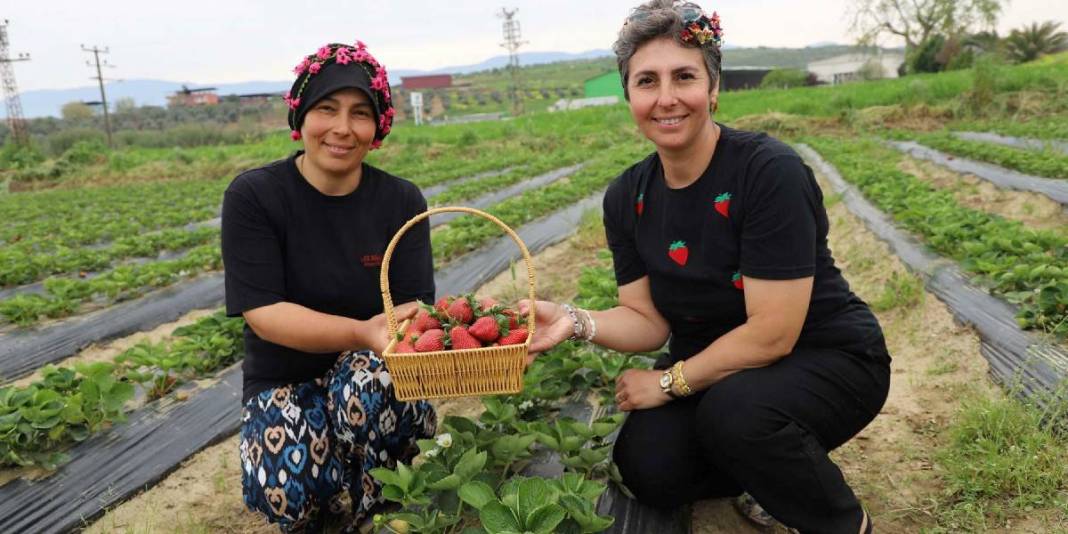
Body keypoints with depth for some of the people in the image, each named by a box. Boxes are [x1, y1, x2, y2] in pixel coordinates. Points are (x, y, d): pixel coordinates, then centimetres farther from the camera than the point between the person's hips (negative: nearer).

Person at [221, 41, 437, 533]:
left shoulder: (401, 201, -6)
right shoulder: (253, 196, -11)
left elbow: (415, 307, -11)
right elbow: (262, 313, -20)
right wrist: (361, 333, -36)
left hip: (376, 374, 1)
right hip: (286, 381, -1)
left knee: (369, 374, -35)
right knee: (287, 491, -30)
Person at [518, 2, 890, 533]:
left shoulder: (770, 171, -23)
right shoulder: (627, 198, -4)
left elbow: (771, 333, -24)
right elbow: (648, 321, -2)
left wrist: (669, 382, -16)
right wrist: (576, 321, -21)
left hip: (824, 357, -4)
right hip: (715, 367, 5)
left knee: (734, 409, -34)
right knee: (648, 470, -17)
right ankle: (772, 471, 14)